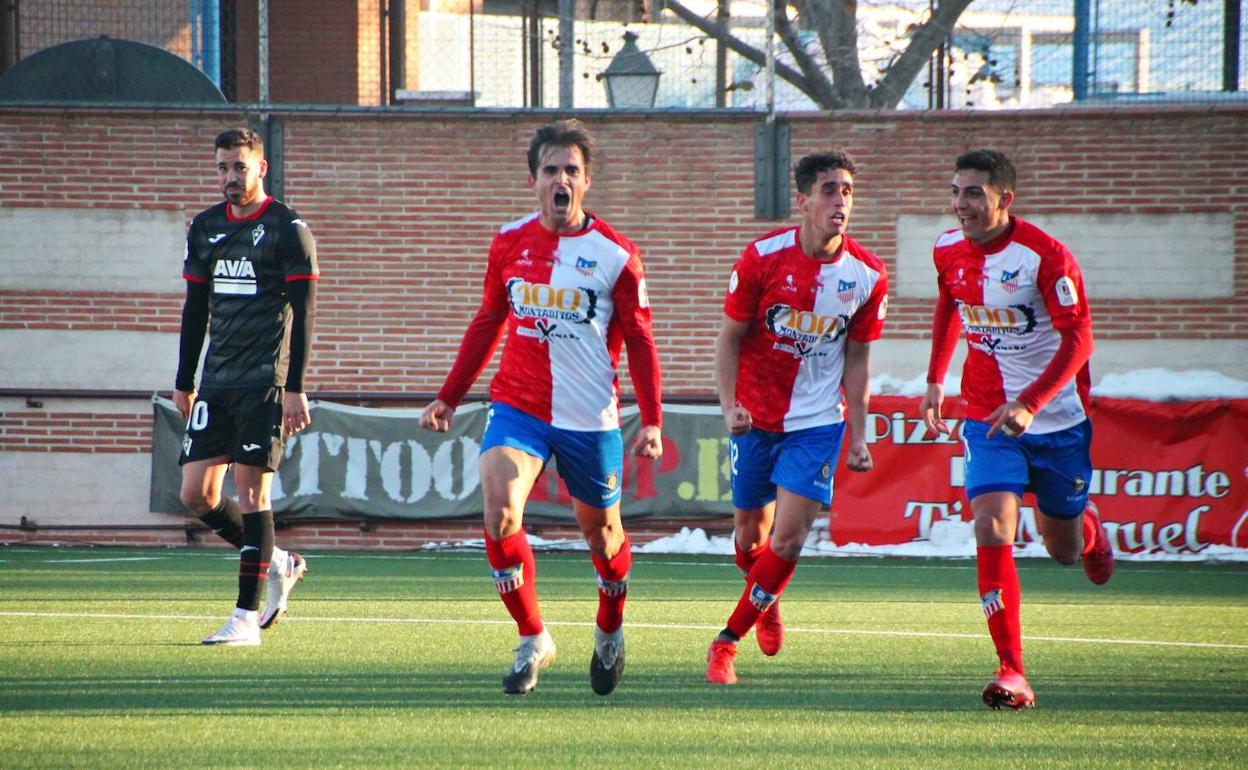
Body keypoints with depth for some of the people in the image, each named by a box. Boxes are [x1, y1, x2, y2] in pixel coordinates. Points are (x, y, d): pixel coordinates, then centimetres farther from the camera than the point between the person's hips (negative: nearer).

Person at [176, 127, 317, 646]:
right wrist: (185, 382, 16)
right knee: (196, 494, 0)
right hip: (216, 383, 6)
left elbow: (303, 312, -7)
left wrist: (295, 387, -13)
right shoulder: (205, 228, 13)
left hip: (264, 382, -6)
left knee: (251, 490, -9)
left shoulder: (287, 229, -5)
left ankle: (247, 617, -6)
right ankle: (276, 564, 21)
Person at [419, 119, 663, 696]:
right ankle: (532, 642, -5)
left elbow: (639, 341, 0)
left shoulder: (615, 254, -5)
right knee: (499, 514, -19)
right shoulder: (510, 243, 4)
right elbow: (488, 322, 17)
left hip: (591, 419, -2)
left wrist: (652, 422, -6)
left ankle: (609, 632, 39)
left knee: (601, 535, 10)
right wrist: (450, 396, 18)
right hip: (517, 407, 2)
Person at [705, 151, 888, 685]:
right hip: (755, 416, 0)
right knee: (750, 535, 10)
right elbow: (729, 338, -3)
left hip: (818, 421, 0)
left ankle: (727, 642, 3)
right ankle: (768, 606, 43)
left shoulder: (867, 276, -7)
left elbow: (857, 359, 5)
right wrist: (729, 406, -16)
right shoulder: (763, 258, -12)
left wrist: (858, 436, 3)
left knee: (787, 540, -11)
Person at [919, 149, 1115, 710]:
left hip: (1057, 418, -3)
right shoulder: (949, 250, -2)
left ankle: (1088, 529, 53)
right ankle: (1012, 672, -19)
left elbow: (1078, 338, -20)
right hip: (988, 417, 3)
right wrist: (935, 380, 14)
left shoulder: (1045, 256, -20)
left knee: (1063, 550, 12)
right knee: (991, 530, -19)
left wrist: (1030, 404, -31)